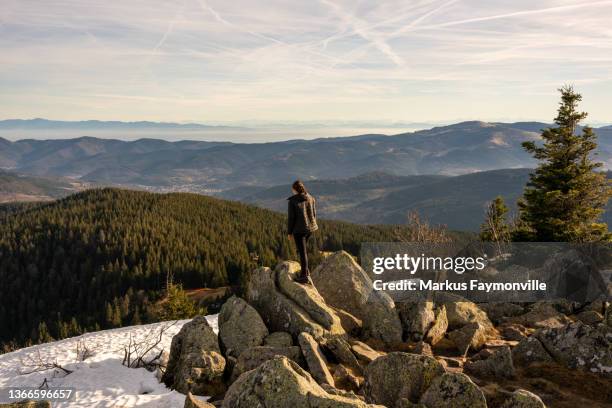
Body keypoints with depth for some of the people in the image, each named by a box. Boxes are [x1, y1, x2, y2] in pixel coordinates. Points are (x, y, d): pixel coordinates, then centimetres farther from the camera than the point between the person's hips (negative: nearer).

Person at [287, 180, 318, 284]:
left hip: (299, 229, -5)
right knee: (303, 248, 24)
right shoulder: (310, 198, 3)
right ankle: (306, 270, 26)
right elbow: (314, 214, 8)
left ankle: (305, 276, 6)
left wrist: (289, 232, -1)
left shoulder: (292, 201, -12)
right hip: (310, 227, 6)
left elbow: (291, 217, -10)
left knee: (302, 252, 1)